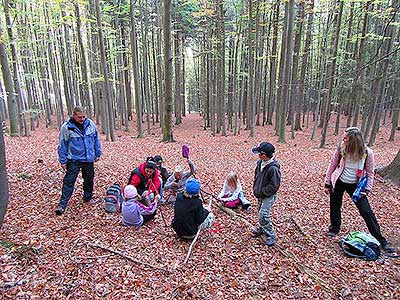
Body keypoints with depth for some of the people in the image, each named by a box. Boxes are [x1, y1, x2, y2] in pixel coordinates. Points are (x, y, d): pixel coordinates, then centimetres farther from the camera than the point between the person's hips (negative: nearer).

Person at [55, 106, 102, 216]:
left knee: (89, 179, 15)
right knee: (69, 181, -2)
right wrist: (63, 161, -3)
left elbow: (96, 139, 9)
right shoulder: (66, 127, -10)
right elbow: (62, 145, -4)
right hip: (74, 160, -3)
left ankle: (88, 198, 34)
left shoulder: (90, 124, -1)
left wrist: (97, 153, 10)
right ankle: (62, 204, 6)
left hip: (89, 159, 4)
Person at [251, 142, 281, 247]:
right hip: (260, 194, 8)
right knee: (261, 212, 23)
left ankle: (271, 236, 6)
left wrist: (262, 192, -18)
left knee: (263, 215, -11)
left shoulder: (273, 168, -28)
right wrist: (255, 188, 7)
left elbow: (274, 185, -23)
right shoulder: (260, 162, -4)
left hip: (269, 196, -8)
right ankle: (261, 228, 44)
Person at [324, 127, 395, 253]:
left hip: (355, 185, -1)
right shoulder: (341, 149, -14)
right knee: (335, 207, 12)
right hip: (338, 183, 1)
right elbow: (332, 165, -3)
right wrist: (327, 183, 0)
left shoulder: (367, 153, -16)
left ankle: (380, 240, 13)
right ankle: (334, 228, 37)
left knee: (367, 212, -2)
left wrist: (366, 189, -11)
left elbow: (370, 173, -3)